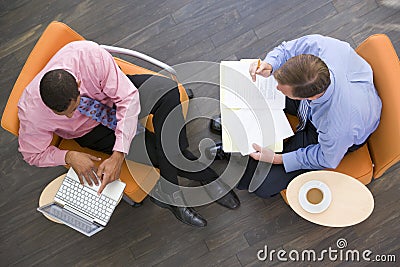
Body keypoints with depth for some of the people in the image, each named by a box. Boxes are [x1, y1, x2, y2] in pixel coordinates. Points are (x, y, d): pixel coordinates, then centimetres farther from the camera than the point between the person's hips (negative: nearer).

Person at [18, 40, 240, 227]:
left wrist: (117, 156, -32)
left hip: (114, 94, 2)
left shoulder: (89, 54, -36)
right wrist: (69, 156, -29)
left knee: (167, 89, -30)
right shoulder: (31, 112, -30)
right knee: (160, 151, -24)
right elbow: (32, 153, -9)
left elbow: (128, 97, -28)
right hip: (90, 130, -1)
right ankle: (207, 178, 5)